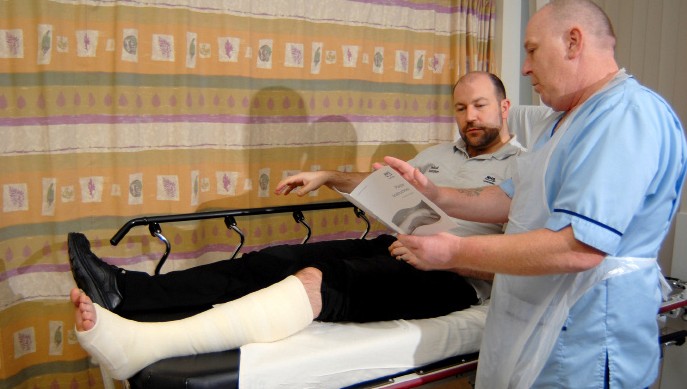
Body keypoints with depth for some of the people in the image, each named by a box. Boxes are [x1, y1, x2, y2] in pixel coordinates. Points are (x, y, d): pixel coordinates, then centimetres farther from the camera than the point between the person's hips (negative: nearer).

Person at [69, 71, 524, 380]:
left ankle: (137, 343, -42)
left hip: (456, 276, -7)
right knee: (275, 261, -14)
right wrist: (327, 177, 22)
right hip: (396, 247, 7)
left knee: (316, 280, -32)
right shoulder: (438, 154, 25)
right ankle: (124, 290, -20)